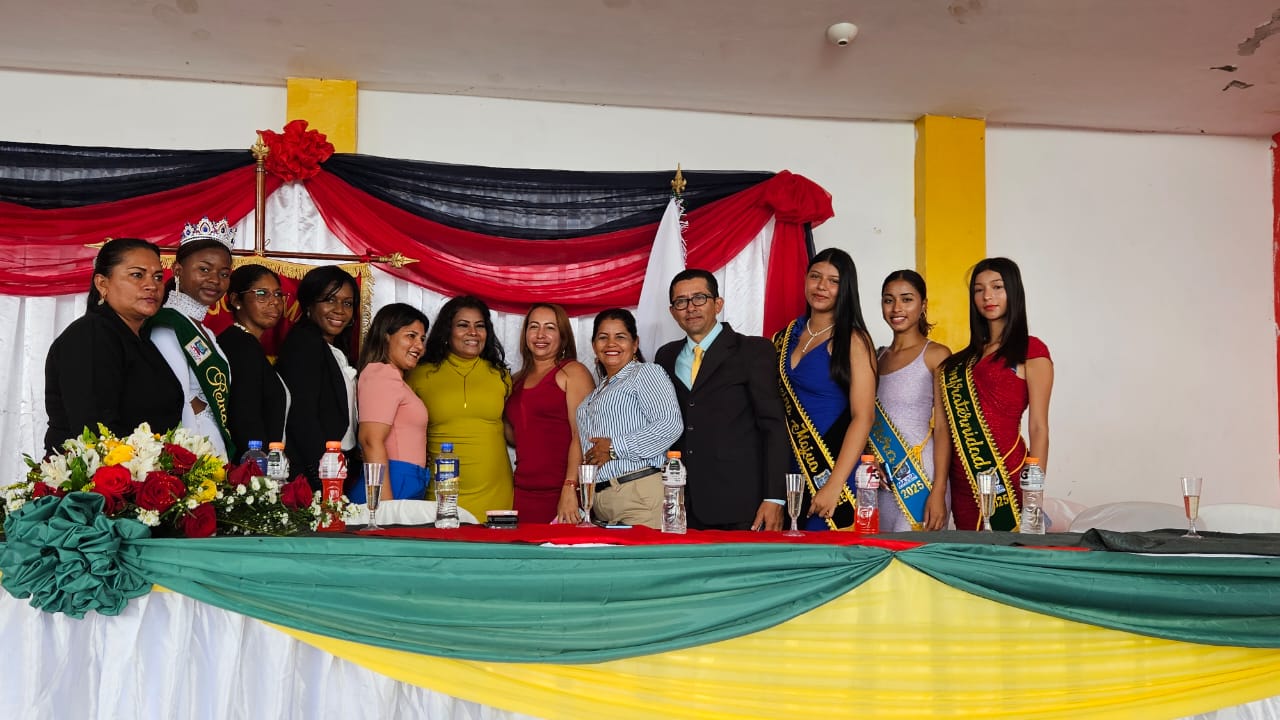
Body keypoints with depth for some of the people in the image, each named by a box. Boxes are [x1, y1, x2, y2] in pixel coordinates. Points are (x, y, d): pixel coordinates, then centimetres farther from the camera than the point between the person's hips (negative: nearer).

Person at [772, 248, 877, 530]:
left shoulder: (853, 340, -7)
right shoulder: (789, 334, 9)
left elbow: (863, 417, -13)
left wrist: (834, 485, -20)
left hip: (834, 471, -5)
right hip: (791, 468, 5)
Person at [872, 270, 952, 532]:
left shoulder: (936, 355, -2)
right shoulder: (877, 356, 14)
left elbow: (943, 428, -7)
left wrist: (939, 492, -14)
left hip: (919, 477, -5)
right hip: (879, 481, 5)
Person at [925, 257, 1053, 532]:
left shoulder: (1031, 350, -1)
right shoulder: (966, 358, 16)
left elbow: (1038, 428, -7)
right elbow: (948, 426, 12)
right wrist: (938, 488, 5)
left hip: (1006, 473, -5)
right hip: (963, 479, 6)